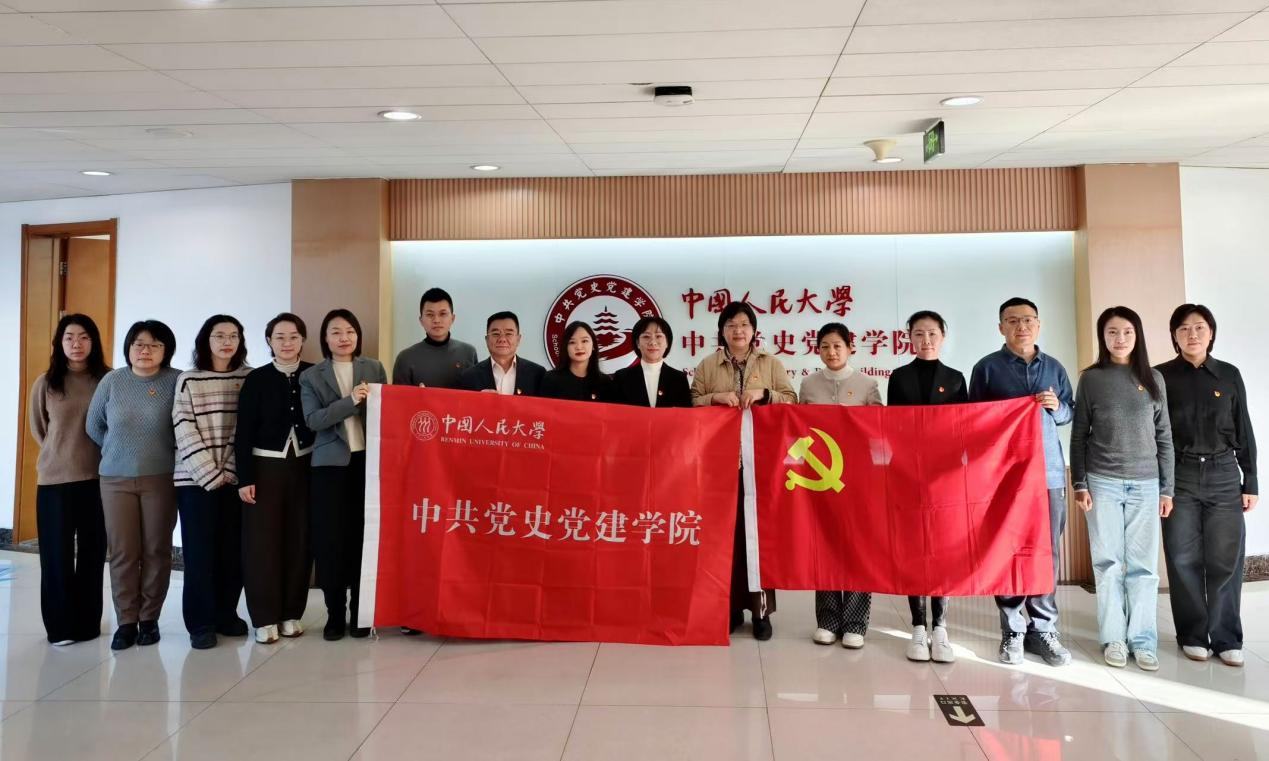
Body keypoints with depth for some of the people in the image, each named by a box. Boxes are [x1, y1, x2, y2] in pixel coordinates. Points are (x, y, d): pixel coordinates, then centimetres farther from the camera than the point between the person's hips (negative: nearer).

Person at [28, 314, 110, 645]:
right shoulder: (45, 383, 0)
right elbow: (38, 429, 12)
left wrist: (89, 453, 3)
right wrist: (62, 452, 11)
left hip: (97, 478, 0)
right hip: (54, 479, 0)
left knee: (92, 552, 7)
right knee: (58, 553, 4)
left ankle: (87, 623, 19)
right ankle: (60, 625, 15)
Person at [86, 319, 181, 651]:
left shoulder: (176, 381, -8)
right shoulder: (112, 381, 0)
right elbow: (94, 426, 11)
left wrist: (162, 451, -1)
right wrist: (120, 450, 11)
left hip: (161, 479, -2)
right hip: (116, 479, 2)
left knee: (156, 551, 5)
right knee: (122, 552, 4)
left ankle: (149, 618, 17)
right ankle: (126, 621, 14)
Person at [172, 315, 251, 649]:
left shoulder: (250, 379, 6)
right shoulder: (188, 380, 3)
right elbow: (184, 431, -4)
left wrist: (230, 469, -8)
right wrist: (210, 474, -11)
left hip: (235, 477, 2)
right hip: (196, 478, -2)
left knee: (233, 549, 5)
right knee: (199, 551, 0)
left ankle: (226, 615, 20)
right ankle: (201, 623, 9)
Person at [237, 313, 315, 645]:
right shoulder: (256, 379, -1)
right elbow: (244, 432, -2)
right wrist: (245, 478, -8)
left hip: (303, 467, 1)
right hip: (265, 467, -1)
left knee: (299, 540, 5)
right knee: (262, 541, 0)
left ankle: (291, 613, 16)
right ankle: (264, 617, 9)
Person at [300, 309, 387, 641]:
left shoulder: (375, 368, 10)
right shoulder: (311, 376, 6)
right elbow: (313, 420, -7)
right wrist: (350, 401, -16)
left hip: (369, 461, 1)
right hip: (330, 464, 0)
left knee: (364, 535, 1)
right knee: (330, 538, -1)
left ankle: (360, 612, 13)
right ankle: (335, 613, 12)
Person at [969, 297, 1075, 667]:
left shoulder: (1054, 368, 12)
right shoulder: (987, 368, 3)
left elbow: (1070, 413, 18)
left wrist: (1057, 407, -4)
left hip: (1049, 472, 3)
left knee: (1047, 552, 3)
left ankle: (1044, 629, 12)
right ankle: (1013, 631, 8)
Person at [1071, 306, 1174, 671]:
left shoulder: (1153, 379, 8)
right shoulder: (1091, 378, 3)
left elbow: (1164, 437, 9)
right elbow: (1078, 435, 2)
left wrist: (1166, 488, 5)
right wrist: (1079, 483, -4)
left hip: (1145, 484, 2)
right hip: (1103, 483, -1)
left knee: (1143, 564, 2)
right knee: (1109, 563, 2)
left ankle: (1142, 640, 10)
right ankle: (1113, 638, 10)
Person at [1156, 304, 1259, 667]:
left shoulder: (1229, 375, 9)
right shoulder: (1161, 376, 3)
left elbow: (1244, 432, 10)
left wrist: (1250, 482, 6)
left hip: (1223, 476, 1)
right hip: (1179, 476, -1)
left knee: (1226, 559, -1)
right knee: (1184, 560, 1)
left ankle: (1227, 638, 8)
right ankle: (1193, 635, 11)